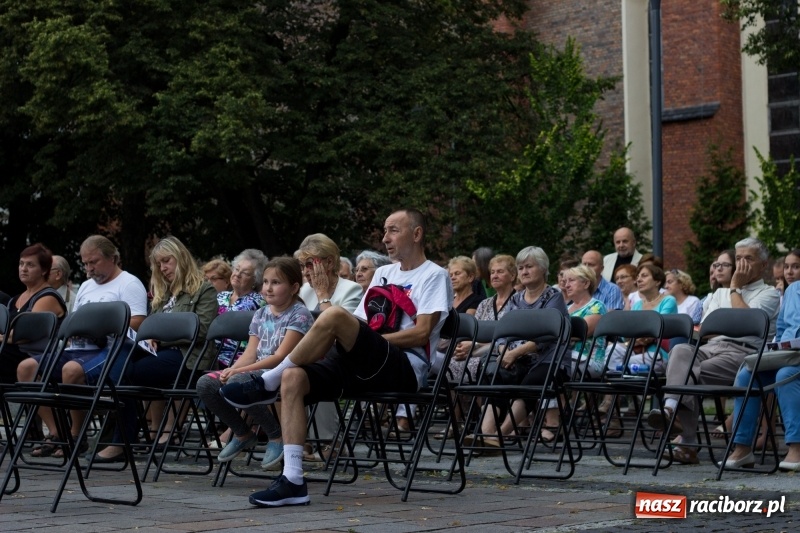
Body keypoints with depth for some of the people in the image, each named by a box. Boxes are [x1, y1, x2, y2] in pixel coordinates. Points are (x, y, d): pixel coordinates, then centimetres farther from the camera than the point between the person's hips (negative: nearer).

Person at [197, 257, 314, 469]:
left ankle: (277, 436, -16)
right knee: (205, 384, -12)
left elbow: (280, 357, -15)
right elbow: (250, 354, 10)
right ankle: (243, 434, 6)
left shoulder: (299, 315, -6)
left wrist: (239, 371, -20)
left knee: (237, 383, -34)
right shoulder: (260, 315, 16)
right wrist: (231, 370, -13)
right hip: (257, 371, 7)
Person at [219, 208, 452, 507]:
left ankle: (266, 385, -13)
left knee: (335, 316, -31)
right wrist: (348, 340, -2)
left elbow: (422, 333, -8)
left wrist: (373, 339, -12)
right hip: (365, 367, 7)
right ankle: (293, 481, -25)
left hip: (406, 368, -7)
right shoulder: (383, 273, 27)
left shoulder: (434, 275, 5)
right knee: (293, 377, -19)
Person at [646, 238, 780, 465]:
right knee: (681, 350, -32)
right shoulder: (720, 293, 33)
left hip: (743, 351, -4)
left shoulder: (769, 294, 15)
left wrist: (735, 288, 8)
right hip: (711, 347, 4)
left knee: (697, 372, -33)